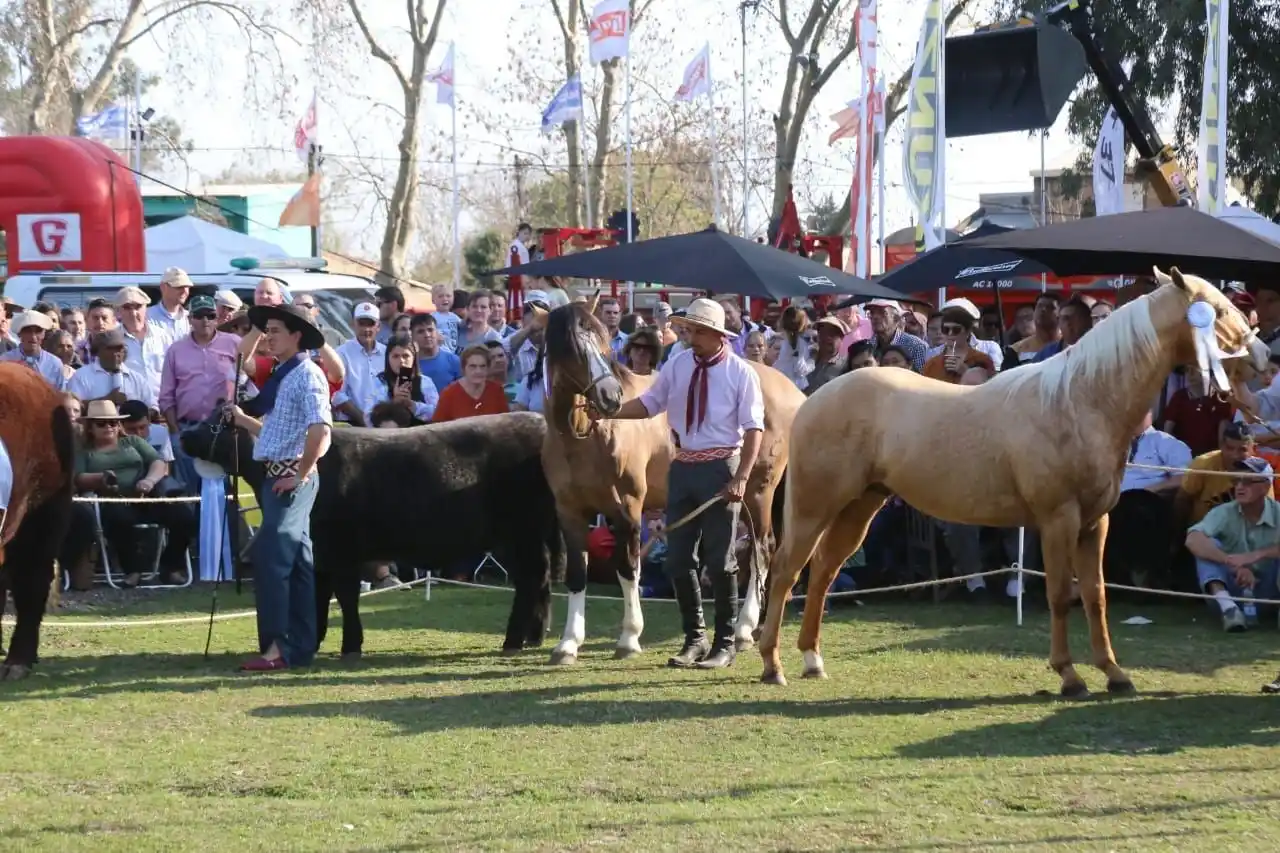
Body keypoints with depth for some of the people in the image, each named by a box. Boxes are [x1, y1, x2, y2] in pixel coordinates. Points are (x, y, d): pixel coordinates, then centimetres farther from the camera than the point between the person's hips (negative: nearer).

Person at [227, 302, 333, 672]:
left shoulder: (307, 375, -12)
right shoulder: (282, 376, 17)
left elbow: (320, 430, -23)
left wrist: (301, 474, -20)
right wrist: (242, 420, 15)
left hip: (292, 478, -10)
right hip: (277, 476, 10)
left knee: (270, 557, -17)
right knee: (296, 562, 11)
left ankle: (276, 647, -20)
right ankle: (300, 647, 15)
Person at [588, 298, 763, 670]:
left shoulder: (740, 373, -9)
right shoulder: (678, 365, 4)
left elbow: (754, 429, -10)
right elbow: (649, 404, 10)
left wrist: (741, 478, -19)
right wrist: (608, 411, -4)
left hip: (720, 468, -5)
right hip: (684, 467, 5)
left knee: (720, 560, 0)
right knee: (678, 559, 8)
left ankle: (724, 643, 12)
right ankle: (694, 639, 21)